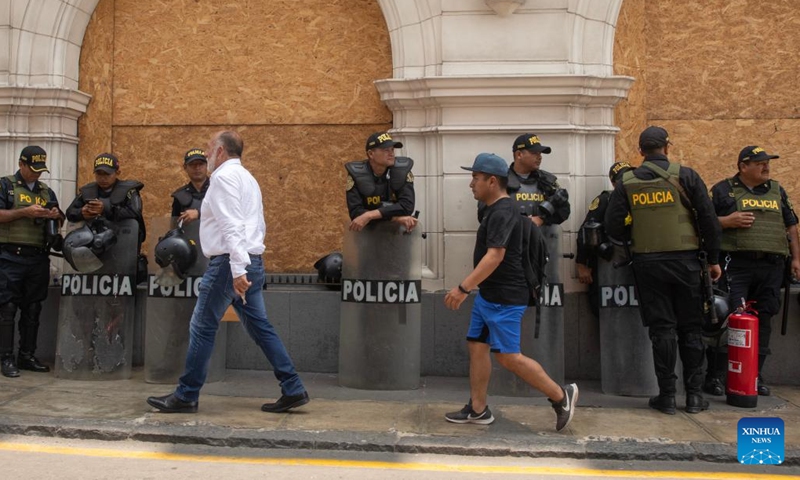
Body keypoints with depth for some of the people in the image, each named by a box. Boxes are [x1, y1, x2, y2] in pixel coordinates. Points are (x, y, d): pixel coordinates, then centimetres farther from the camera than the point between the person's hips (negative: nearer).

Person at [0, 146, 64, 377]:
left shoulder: (47, 191, 17)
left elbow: (60, 221, 20)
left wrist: (56, 215, -3)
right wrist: (25, 212, -18)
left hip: (39, 260, 5)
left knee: (33, 310, 7)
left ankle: (27, 356, 15)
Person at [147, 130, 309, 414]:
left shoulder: (224, 176, -9)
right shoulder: (247, 178, 21)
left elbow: (232, 225, -20)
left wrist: (237, 269, -27)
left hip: (228, 263, -9)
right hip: (253, 262, 9)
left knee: (202, 328, 0)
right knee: (260, 327, 9)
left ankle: (186, 396, 9)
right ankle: (293, 389, 6)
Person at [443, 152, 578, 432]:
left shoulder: (502, 213, -19)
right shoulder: (496, 210, 14)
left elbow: (495, 256, -28)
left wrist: (463, 288, -31)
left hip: (504, 298, -10)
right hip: (488, 295, 11)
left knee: (508, 356, -6)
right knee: (477, 347, 10)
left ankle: (561, 396, 6)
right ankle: (477, 410, 17)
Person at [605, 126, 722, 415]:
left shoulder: (627, 183, 1)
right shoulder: (685, 176, -3)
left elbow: (613, 226, -3)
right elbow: (709, 220, -3)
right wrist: (713, 258, 6)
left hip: (648, 262, 1)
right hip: (685, 260, 0)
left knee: (661, 328, 6)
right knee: (690, 328, 9)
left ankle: (667, 395, 8)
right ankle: (694, 395, 14)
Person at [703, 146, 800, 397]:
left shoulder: (777, 190, 19)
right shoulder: (723, 190, 5)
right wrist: (727, 221, -14)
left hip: (772, 266, 5)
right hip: (737, 265, -5)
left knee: (763, 320, 7)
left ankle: (755, 375, 17)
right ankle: (715, 376, -3)